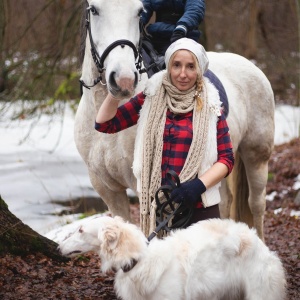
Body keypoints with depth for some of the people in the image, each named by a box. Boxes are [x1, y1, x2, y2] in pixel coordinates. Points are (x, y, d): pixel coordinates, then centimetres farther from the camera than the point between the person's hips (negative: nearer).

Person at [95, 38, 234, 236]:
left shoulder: (210, 106, 1)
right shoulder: (151, 99, 6)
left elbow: (226, 158, -1)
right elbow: (105, 124, 6)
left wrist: (199, 185, -17)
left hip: (198, 207, -2)